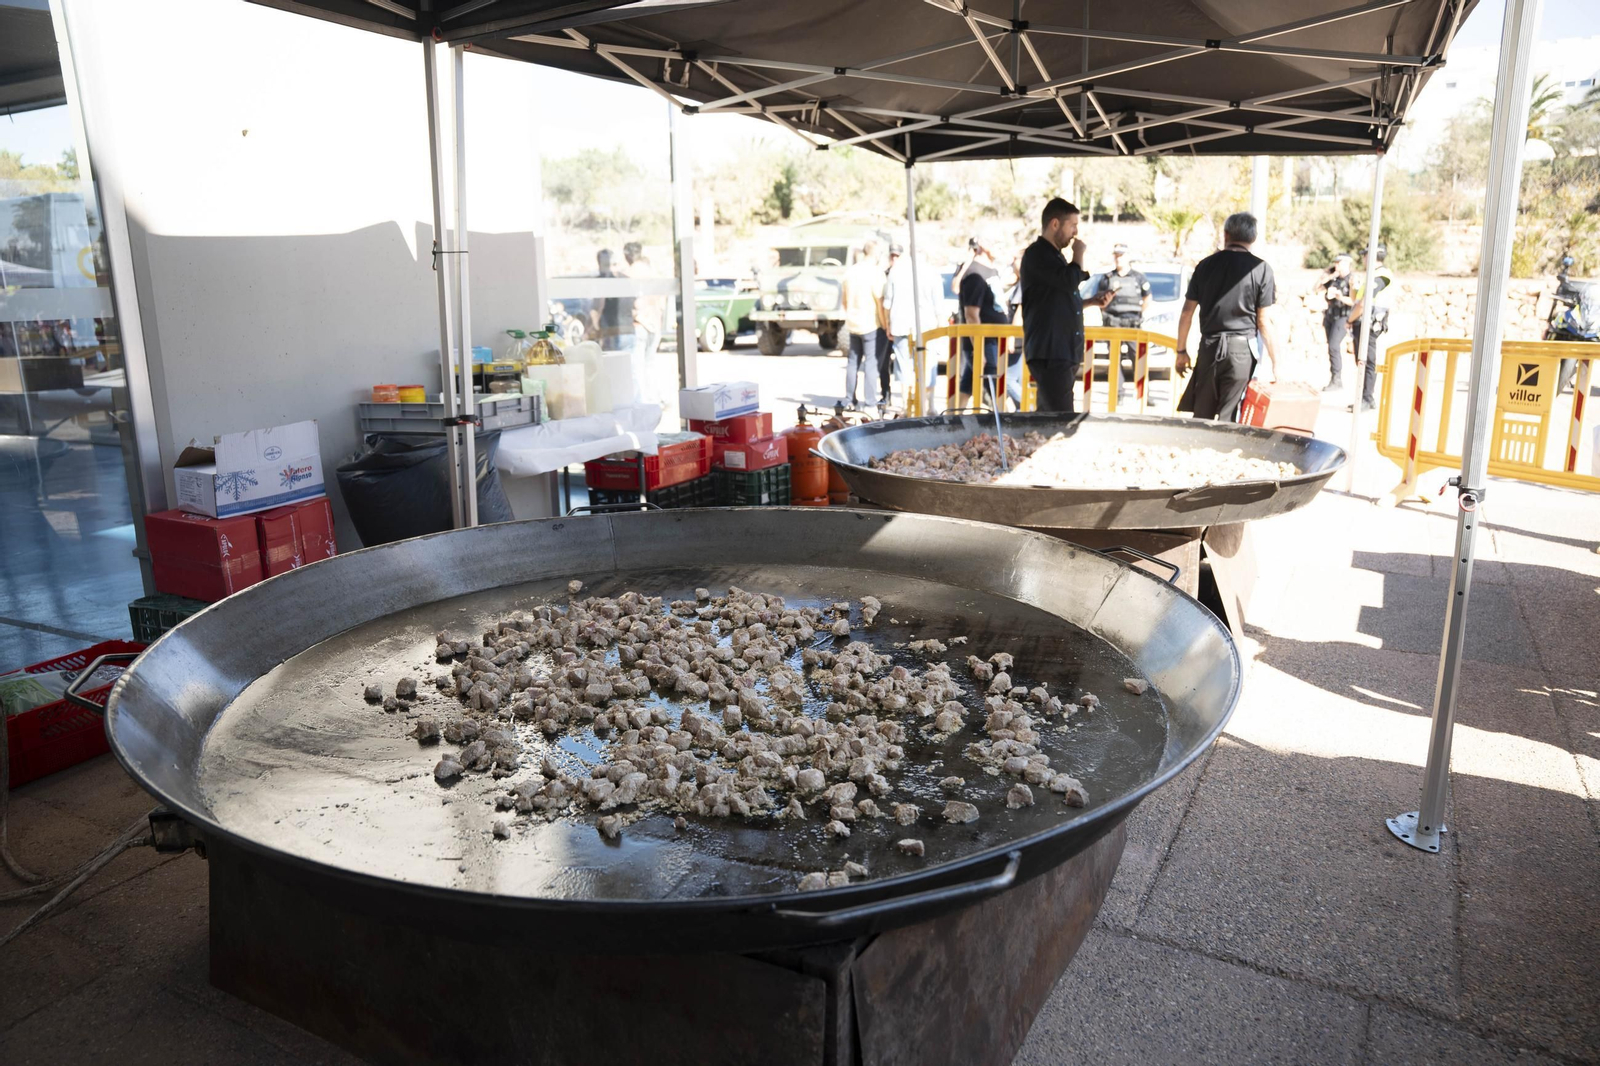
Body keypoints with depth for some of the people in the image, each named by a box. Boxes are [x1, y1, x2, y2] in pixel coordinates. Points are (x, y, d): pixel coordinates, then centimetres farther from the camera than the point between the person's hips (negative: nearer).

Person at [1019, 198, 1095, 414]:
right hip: (1049, 353, -9)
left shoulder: (1054, 255, 20)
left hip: (1064, 352, 9)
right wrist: (1079, 253, -3)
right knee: (1062, 419, -16)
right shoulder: (1037, 254, -8)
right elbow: (1070, 280, -22)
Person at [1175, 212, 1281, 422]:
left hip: (1209, 346, 3)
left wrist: (1181, 351, 16)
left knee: (1202, 416, 10)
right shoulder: (1260, 269, -2)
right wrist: (1276, 361, 2)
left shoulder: (1206, 265, 6)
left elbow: (1187, 312, 7)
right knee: (1228, 418, 0)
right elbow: (1263, 321, -4)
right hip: (1241, 348, -2)